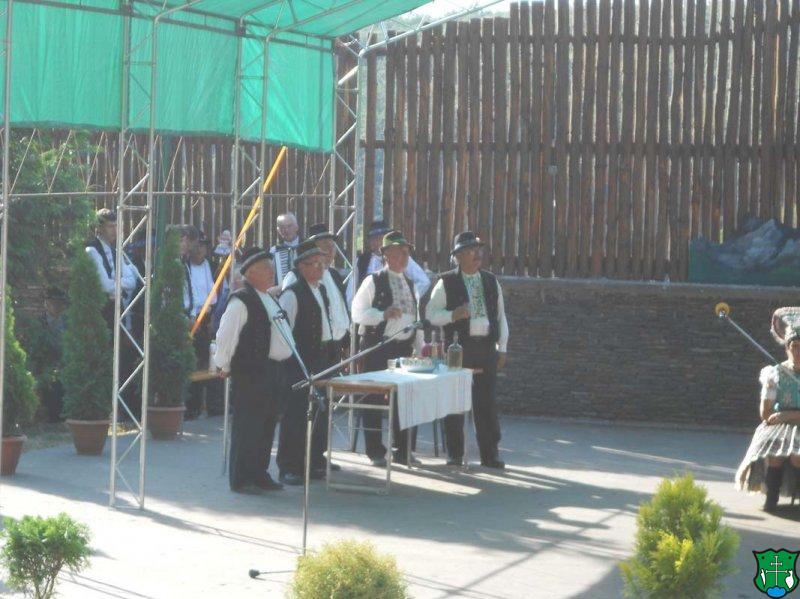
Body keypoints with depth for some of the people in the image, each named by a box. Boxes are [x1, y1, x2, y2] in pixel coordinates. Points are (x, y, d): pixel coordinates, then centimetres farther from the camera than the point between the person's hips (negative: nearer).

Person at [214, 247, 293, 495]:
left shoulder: (269, 299, 16)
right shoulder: (241, 301, -14)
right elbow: (226, 335, -15)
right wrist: (224, 367, -10)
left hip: (275, 371, 9)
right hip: (251, 373, -9)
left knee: (267, 425, 14)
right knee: (248, 426, -4)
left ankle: (259, 474, 23)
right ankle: (240, 480, 1)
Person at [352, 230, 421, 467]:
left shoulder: (410, 283, 17)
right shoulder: (374, 281, -3)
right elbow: (357, 313, -9)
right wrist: (383, 315, -22)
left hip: (404, 347, 6)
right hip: (377, 347, -6)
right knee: (374, 399, -2)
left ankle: (403, 450, 18)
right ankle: (375, 452, 4)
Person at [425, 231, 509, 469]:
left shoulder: (491, 281, 12)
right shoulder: (447, 283, 0)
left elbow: (501, 316, 15)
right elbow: (431, 314, -1)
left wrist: (502, 348, 10)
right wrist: (453, 315, -18)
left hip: (486, 347, 3)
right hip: (458, 348, -3)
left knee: (487, 401, 4)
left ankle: (490, 454, 9)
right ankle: (455, 454, 10)